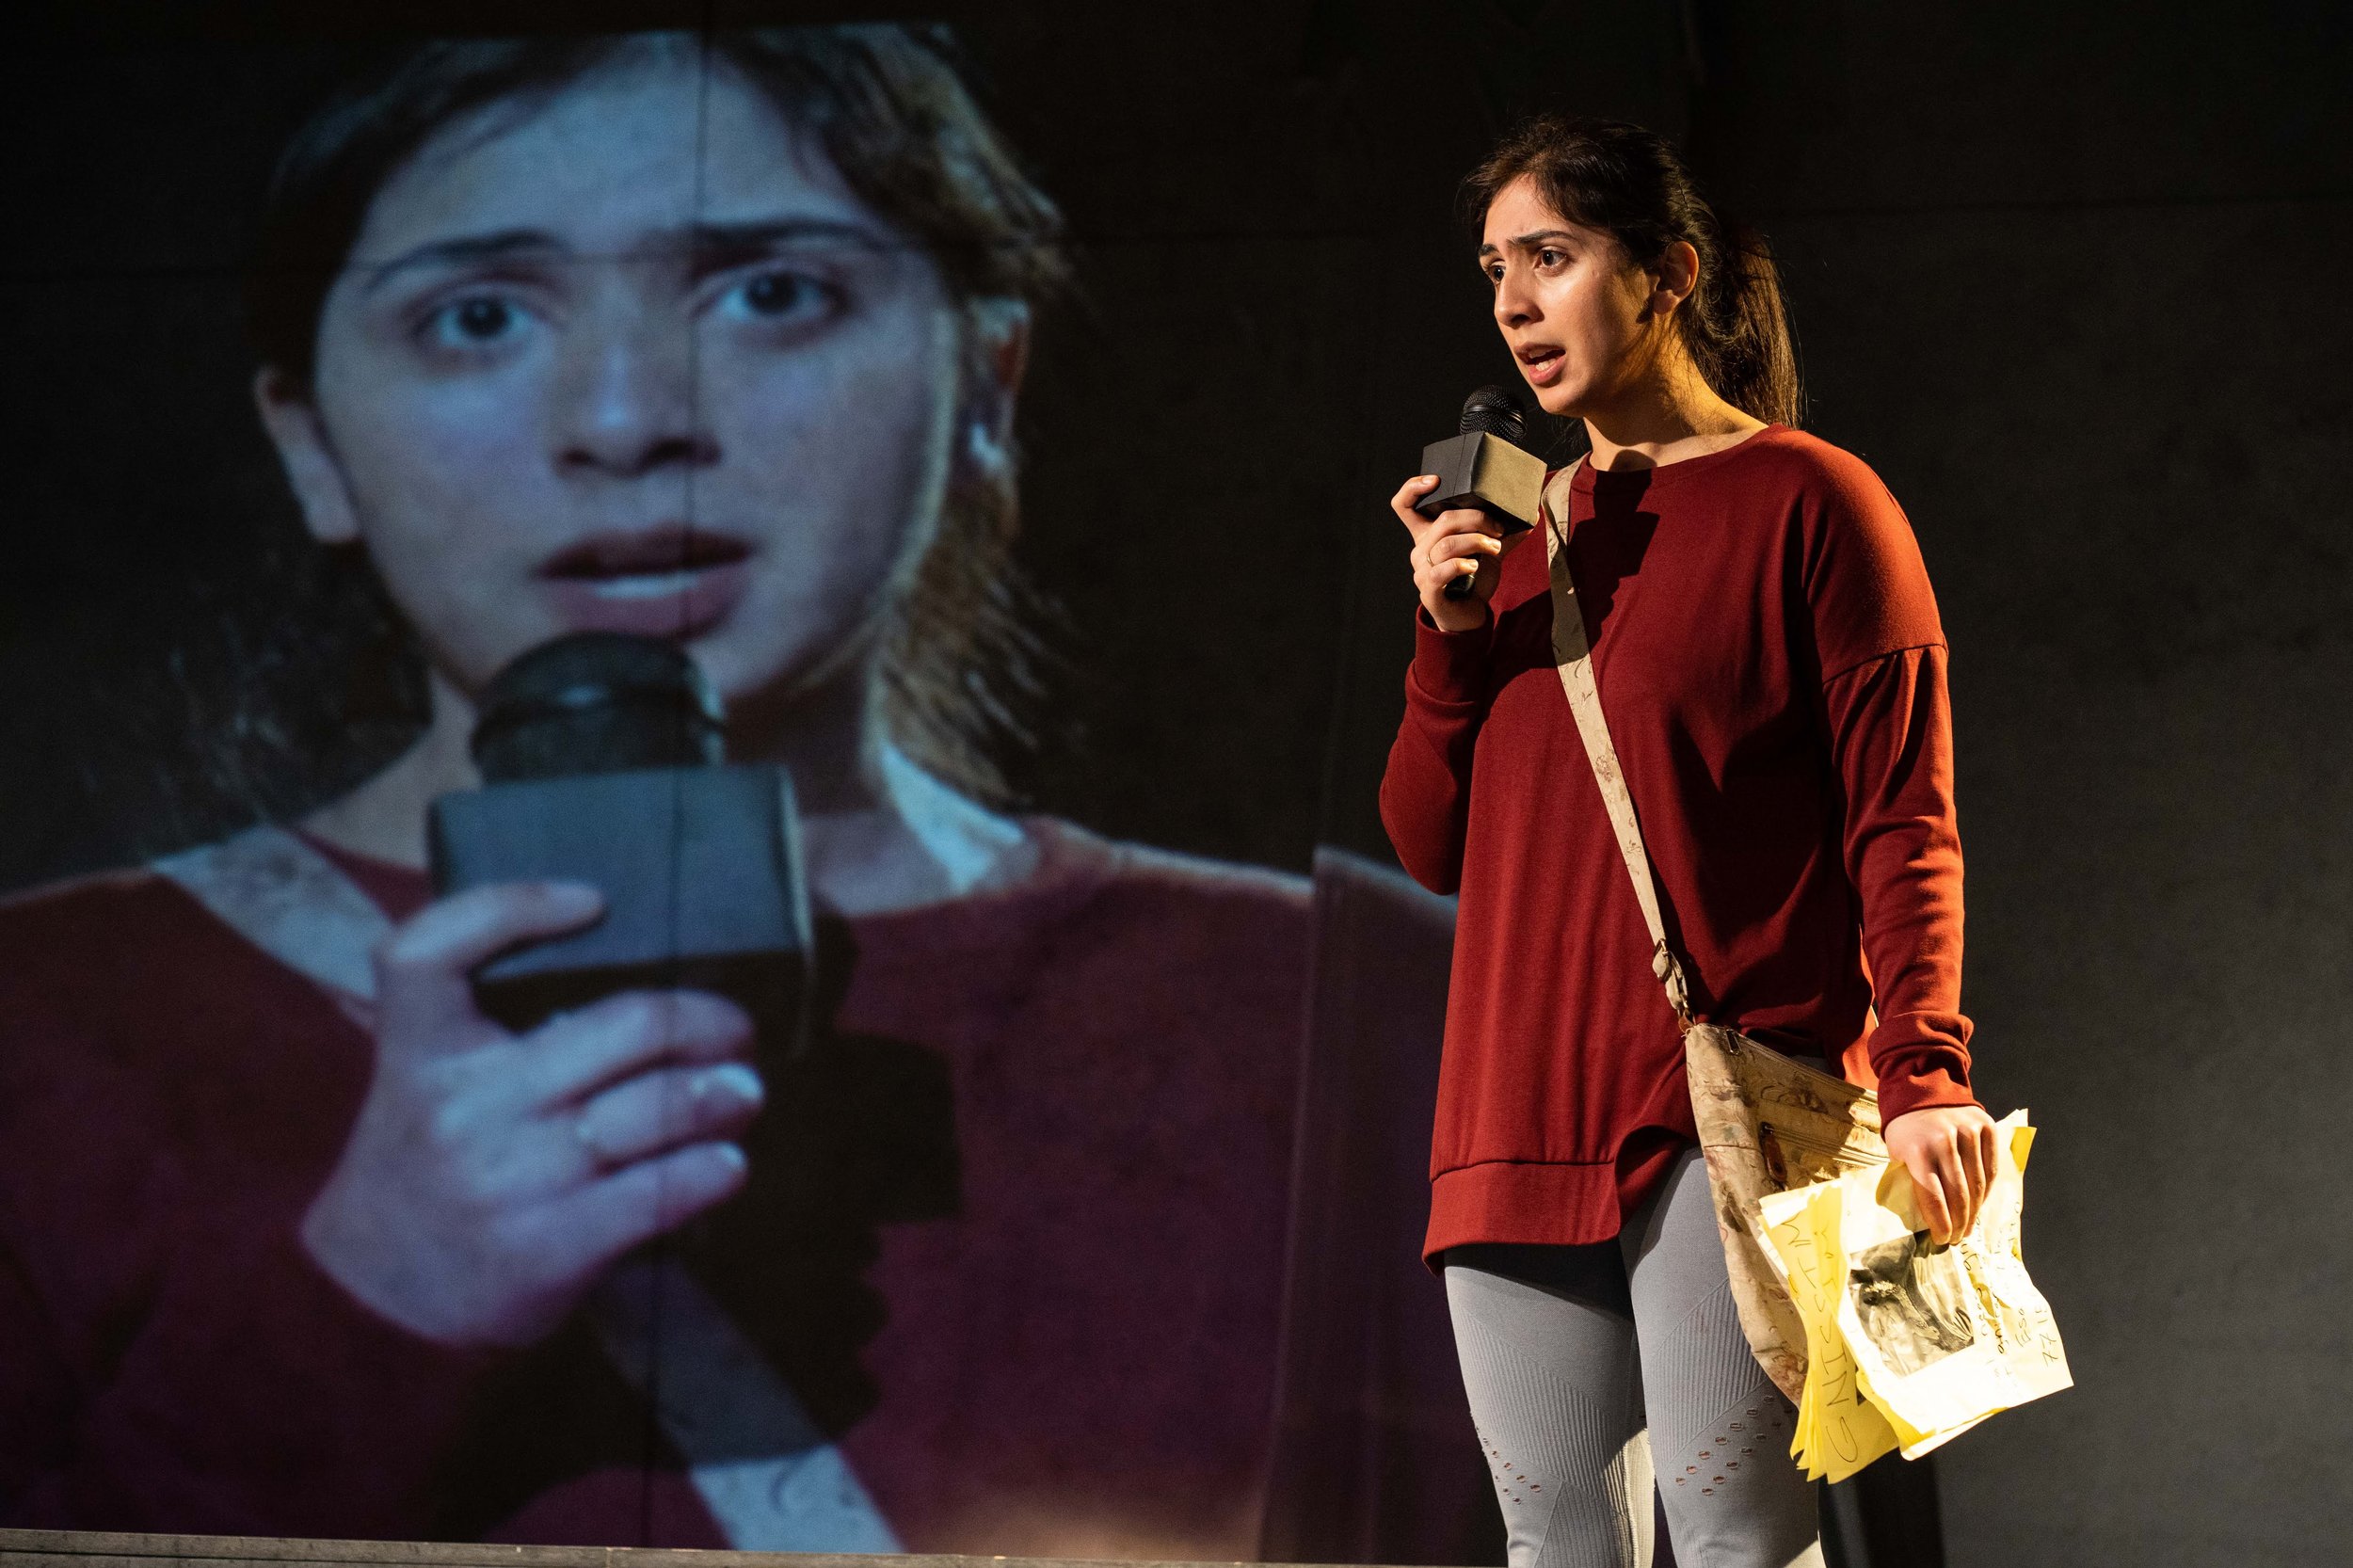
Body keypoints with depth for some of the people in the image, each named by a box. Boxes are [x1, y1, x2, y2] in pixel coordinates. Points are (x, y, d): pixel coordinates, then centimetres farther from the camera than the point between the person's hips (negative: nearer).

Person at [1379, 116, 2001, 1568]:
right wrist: (1452, 636, 3)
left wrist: (1920, 1068, -19)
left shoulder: (1809, 502, 0)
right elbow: (1435, 843, 19)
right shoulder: (1519, 537, 19)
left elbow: (1905, 819, -6)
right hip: (1522, 1113, 7)